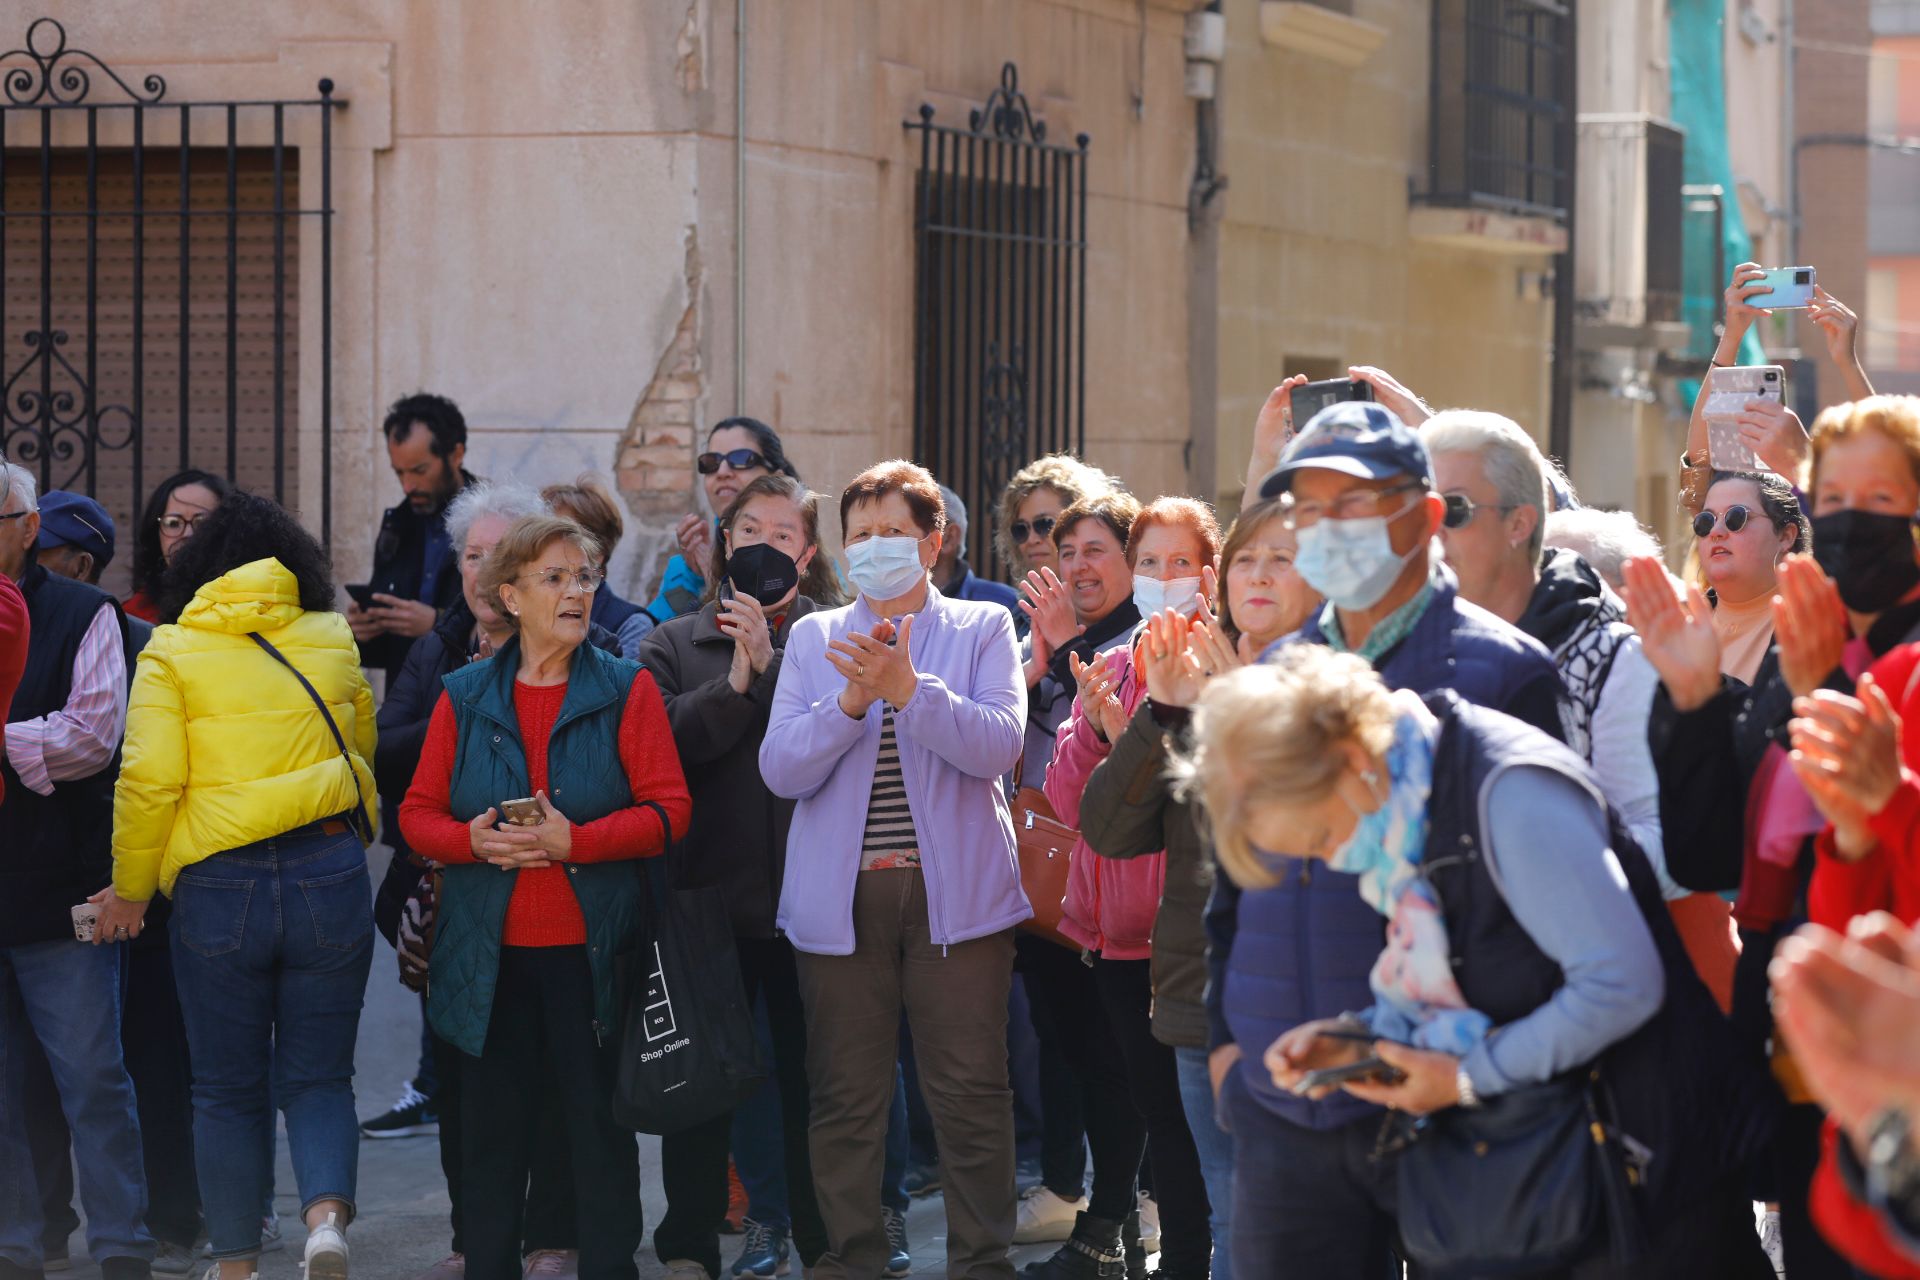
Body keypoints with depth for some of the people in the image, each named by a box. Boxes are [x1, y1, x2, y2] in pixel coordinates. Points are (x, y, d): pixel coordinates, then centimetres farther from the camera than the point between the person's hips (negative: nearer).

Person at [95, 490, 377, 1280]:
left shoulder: (172, 651, -2)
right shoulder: (333, 642, 8)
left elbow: (149, 779, -9)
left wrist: (130, 890, 3)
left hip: (218, 886, -2)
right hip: (330, 874, 2)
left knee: (228, 1089, 10)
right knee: (318, 1076, 9)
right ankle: (327, 1211, -14)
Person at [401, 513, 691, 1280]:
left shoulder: (627, 690, 3)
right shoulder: (464, 697, 8)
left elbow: (669, 810, -4)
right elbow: (418, 811, 7)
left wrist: (577, 841, -17)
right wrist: (472, 840, -14)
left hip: (590, 951, -2)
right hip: (489, 957, 2)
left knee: (601, 1130, 2)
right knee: (491, 1131, 6)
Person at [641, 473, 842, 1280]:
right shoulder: (676, 645, 10)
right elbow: (664, 745, -7)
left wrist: (771, 663, -18)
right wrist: (736, 682, -15)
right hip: (711, 889, 1)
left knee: (810, 1074, 4)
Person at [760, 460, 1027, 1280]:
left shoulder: (982, 630, 6)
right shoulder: (814, 639, 12)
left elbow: (998, 745, -9)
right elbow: (781, 769, 1)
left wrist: (909, 689, -20)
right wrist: (853, 700, -13)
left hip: (955, 895, -2)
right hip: (841, 897, 2)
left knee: (971, 1091, -2)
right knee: (845, 1096, 5)